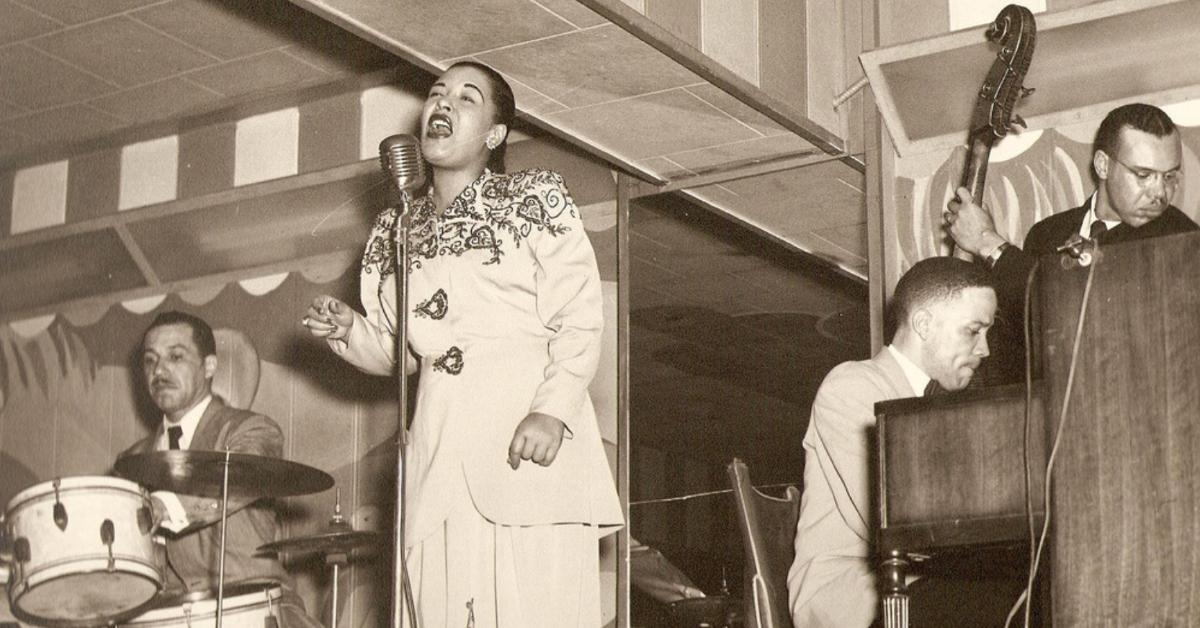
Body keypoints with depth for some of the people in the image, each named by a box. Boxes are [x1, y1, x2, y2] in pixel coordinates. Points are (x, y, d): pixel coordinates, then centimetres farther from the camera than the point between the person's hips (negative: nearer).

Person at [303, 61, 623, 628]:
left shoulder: (535, 198, 5)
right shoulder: (396, 231, 19)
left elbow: (579, 320, -3)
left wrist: (553, 410, -18)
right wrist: (348, 332, 4)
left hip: (530, 436, -4)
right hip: (439, 448, 4)